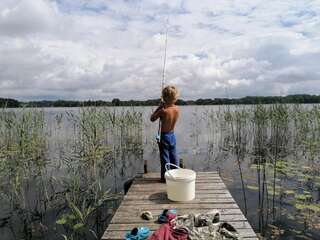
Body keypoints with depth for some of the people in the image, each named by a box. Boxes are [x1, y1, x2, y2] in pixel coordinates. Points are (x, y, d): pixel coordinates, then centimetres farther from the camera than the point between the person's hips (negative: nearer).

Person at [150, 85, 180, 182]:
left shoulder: (163, 110, -24)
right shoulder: (177, 108, -6)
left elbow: (152, 119, -10)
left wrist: (159, 106, -9)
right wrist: (163, 106, 3)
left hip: (164, 136, -5)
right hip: (172, 135, 6)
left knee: (165, 158, 6)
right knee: (173, 157, 17)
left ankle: (165, 177, 16)